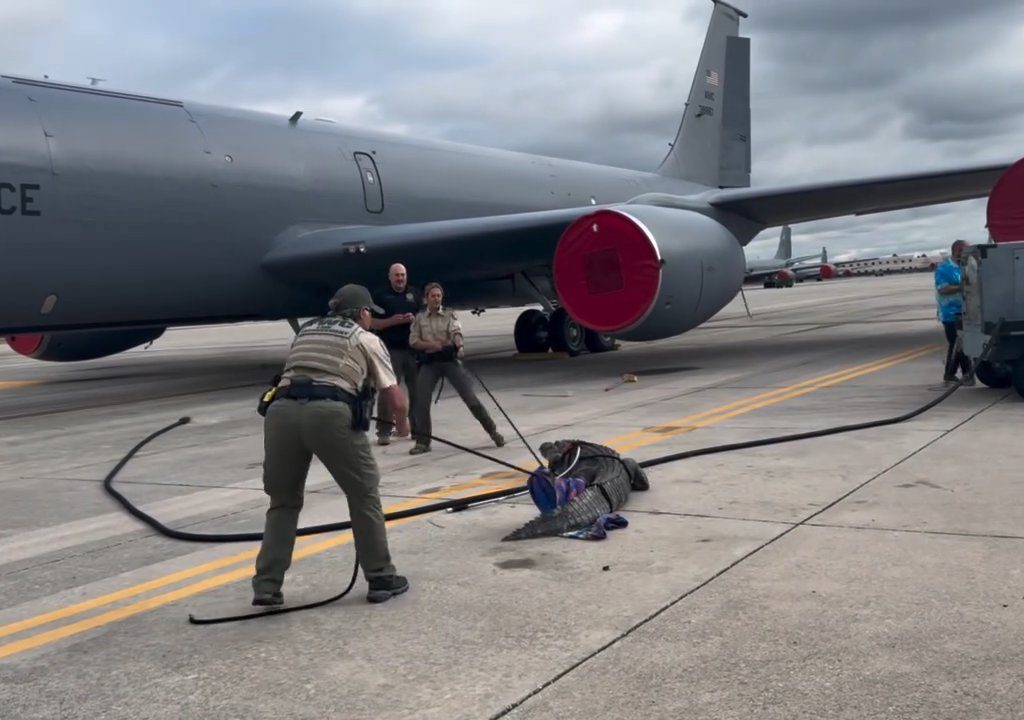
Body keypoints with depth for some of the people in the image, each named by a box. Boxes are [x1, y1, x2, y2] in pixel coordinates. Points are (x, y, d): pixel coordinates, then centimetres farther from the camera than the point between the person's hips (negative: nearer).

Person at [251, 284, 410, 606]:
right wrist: (402, 420, 40)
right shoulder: (366, 339, 20)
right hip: (329, 413, -4)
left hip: (281, 411, 4)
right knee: (364, 494, 14)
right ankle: (381, 579, 19)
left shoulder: (305, 330, 33)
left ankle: (266, 586, 15)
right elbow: (397, 402, 19)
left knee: (283, 500, 20)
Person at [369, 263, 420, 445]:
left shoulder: (414, 294, 13)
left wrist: (414, 319, -7)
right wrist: (391, 321, -15)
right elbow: (371, 323, -2)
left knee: (416, 389, 8)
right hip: (390, 350, -3)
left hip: (413, 348, 3)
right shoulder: (381, 297, 4)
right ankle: (384, 431, -8)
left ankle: (418, 428, 19)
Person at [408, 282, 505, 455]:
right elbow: (413, 341, 1)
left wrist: (459, 345, -39)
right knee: (421, 402, -4)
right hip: (429, 362, 2)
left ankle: (493, 431, 8)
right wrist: (432, 345, -16)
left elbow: (456, 332, -17)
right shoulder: (419, 317, 7)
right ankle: (422, 441, 10)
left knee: (470, 397, -5)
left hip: (450, 360, -2)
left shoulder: (449, 314, 2)